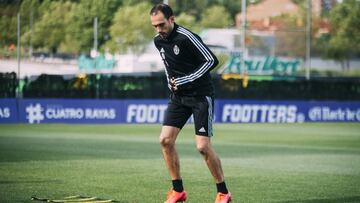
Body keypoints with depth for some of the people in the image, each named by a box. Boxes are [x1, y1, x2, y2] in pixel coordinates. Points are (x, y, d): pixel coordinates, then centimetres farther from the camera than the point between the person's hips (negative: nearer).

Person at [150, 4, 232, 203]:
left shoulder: (186, 37, -19)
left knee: (203, 147, -11)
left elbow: (212, 60, -19)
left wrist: (185, 81, -20)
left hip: (201, 95, -7)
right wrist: (171, 83, 8)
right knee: (165, 140, -6)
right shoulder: (158, 41, 5)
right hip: (178, 97, 7)